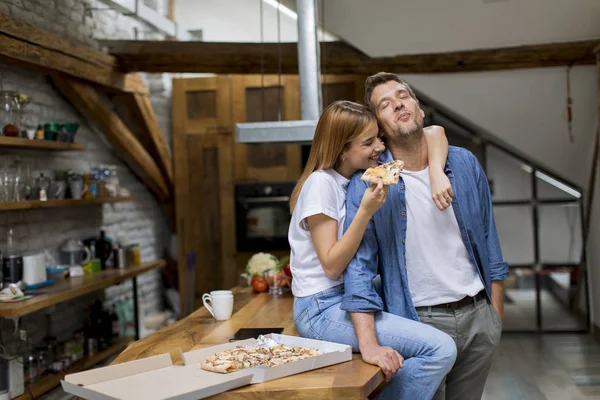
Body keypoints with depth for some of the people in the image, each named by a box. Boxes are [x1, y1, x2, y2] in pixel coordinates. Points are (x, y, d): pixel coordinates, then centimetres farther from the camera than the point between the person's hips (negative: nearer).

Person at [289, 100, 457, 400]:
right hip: (323, 311, -8)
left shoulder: (366, 175, 6)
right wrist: (366, 211, -27)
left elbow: (433, 133, 4)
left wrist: (437, 174, -16)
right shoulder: (321, 183, -16)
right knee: (441, 349, -16)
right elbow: (332, 266, -18)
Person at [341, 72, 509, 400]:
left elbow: (488, 239, 9)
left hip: (478, 315, 5)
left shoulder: (464, 163, 2)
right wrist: (369, 344, -25)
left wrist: (496, 312, 7)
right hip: (420, 322, -4)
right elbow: (358, 264, -17)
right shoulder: (368, 183, -12)